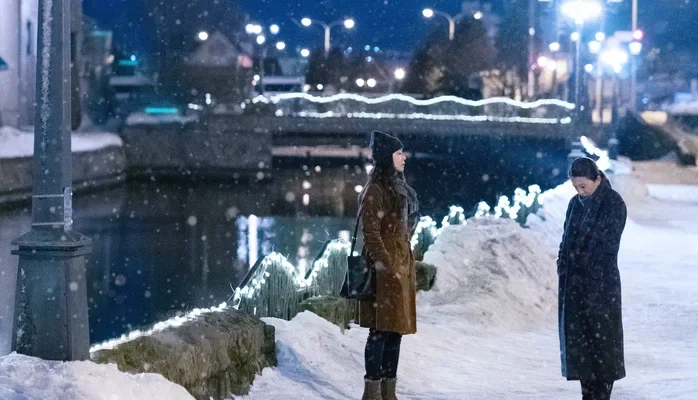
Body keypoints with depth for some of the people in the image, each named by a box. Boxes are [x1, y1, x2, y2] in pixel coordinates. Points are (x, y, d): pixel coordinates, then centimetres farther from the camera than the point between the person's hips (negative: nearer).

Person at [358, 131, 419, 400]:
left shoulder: (397, 188, 17)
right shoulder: (375, 191, -11)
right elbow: (371, 234, -15)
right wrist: (386, 267, -20)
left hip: (402, 264, 9)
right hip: (386, 268, -9)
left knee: (396, 330, 9)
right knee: (381, 330, -7)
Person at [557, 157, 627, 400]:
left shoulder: (614, 204, -9)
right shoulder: (576, 203, 11)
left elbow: (608, 245, -13)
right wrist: (563, 268, 3)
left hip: (602, 282, -7)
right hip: (574, 284, 7)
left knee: (602, 338, -2)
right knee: (577, 339, 7)